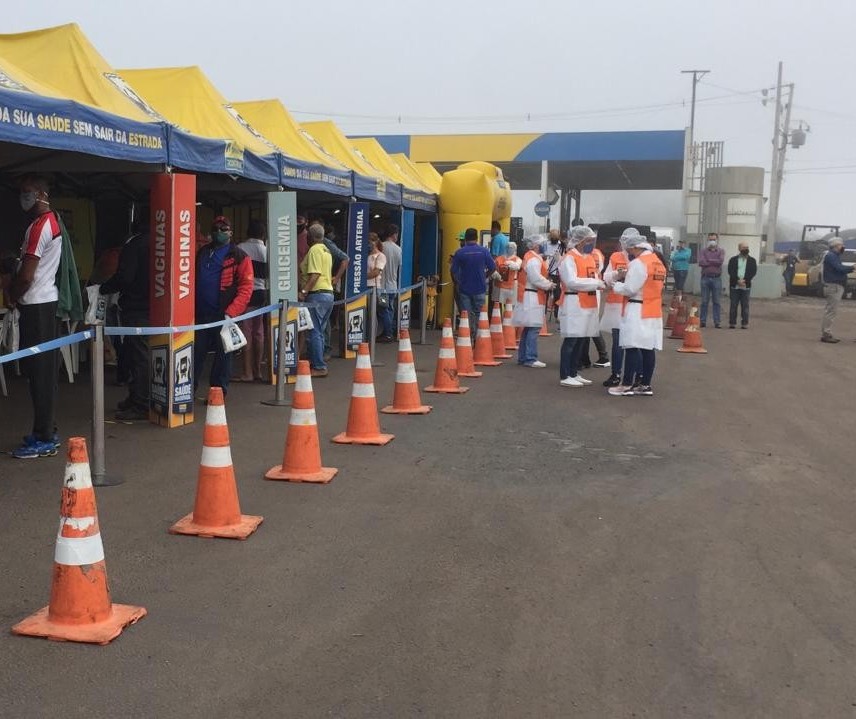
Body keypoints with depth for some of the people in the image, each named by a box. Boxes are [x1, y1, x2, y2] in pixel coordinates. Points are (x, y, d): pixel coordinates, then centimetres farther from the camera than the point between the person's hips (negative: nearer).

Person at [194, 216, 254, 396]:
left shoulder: (239, 257, -1)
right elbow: (192, 281, 19)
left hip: (223, 315, -4)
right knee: (196, 353, 7)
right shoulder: (201, 253, 16)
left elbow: (246, 287, -8)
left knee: (223, 355, 5)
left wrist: (231, 312, -17)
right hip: (200, 314, 4)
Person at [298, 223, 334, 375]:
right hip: (328, 293, 10)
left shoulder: (314, 250, -10)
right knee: (319, 332, 15)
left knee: (314, 332, -7)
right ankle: (317, 362, 20)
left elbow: (315, 274, -21)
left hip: (317, 294, -10)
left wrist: (304, 291, -26)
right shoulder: (326, 250, 19)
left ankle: (319, 367, -8)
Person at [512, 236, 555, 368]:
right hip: (532, 297, -11)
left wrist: (547, 284, 8)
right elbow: (536, 278, -23)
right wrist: (549, 285, -10)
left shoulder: (531, 257, 17)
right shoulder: (533, 259, -16)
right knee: (534, 328, -10)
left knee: (529, 328, 14)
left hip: (531, 297, 11)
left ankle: (523, 357, 19)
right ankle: (530, 358, -10)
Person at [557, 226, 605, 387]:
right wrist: (595, 283, -19)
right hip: (574, 304, -8)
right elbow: (571, 281, -21)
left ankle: (574, 373, 21)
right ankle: (564, 376, 0)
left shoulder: (590, 258, 17)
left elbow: (594, 278, 18)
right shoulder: (569, 258, -10)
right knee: (571, 340, -5)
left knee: (581, 340, 12)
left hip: (589, 304, 8)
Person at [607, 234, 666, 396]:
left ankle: (628, 385, -3)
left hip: (638, 310, -9)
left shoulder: (638, 263, -14)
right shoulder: (658, 263, 13)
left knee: (633, 347, -5)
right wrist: (626, 278, 12)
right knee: (648, 348, 8)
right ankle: (645, 385, 12)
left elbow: (630, 289, -15)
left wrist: (616, 285, 2)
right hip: (654, 311, 9)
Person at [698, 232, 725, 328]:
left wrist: (708, 260, -6)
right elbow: (701, 262, -9)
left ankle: (716, 322, 5)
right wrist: (714, 262, -6)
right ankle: (702, 321, 6)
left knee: (716, 301, 2)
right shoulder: (703, 251, 9)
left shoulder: (721, 251, 9)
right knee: (704, 301, 2)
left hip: (716, 278, 0)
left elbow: (721, 261, -11)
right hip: (705, 278, 0)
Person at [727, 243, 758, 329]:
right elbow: (730, 272, -3)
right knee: (733, 305, 1)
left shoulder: (752, 260, 10)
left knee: (745, 305, 1)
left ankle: (745, 323, 3)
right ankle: (732, 323, 6)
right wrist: (738, 280, -16)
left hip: (746, 286, 0)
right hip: (734, 286, 0)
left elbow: (753, 272, -1)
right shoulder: (733, 260, 8)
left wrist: (745, 280, -15)